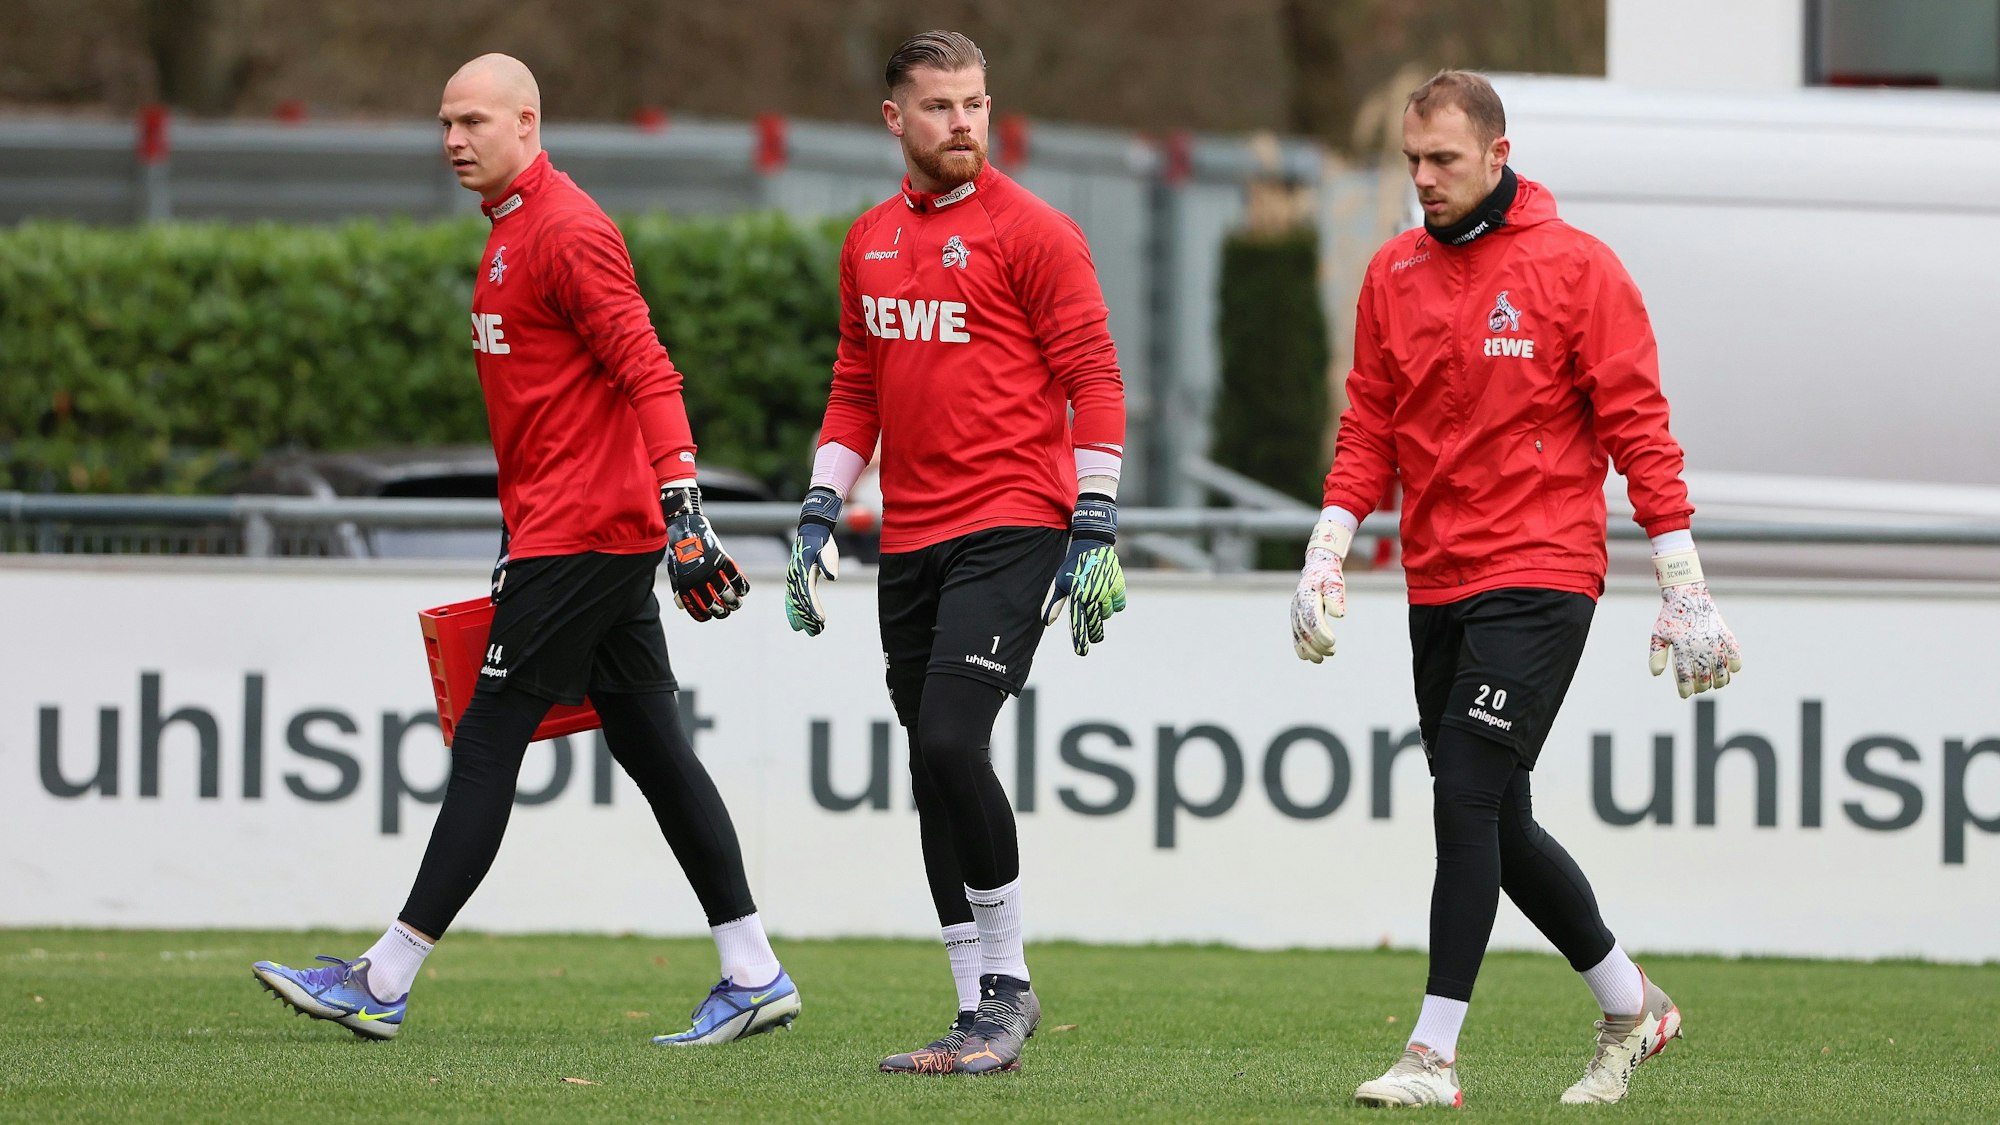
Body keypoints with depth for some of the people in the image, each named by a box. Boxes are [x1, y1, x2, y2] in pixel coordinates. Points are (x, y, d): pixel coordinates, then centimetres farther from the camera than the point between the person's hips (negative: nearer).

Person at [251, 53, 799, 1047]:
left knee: (486, 747, -7)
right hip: (581, 533, 10)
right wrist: (522, 536, 27)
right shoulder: (513, 231, 18)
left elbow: (647, 374, -20)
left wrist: (682, 508, -27)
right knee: (652, 749, 9)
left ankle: (383, 983, -6)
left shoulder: (566, 232, -13)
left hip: (581, 540, -10)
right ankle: (753, 976, 10)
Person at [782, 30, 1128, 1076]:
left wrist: (1094, 533, -12)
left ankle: (1006, 982, -6)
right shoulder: (870, 242, 14)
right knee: (935, 772, 6)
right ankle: (979, 1020, 11)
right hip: (911, 540, 7)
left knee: (950, 739, -19)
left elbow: (1094, 380, -7)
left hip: (1011, 528, -7)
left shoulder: (1030, 231, -5)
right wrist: (818, 516, 14)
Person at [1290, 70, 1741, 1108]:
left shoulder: (1576, 267, -6)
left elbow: (1637, 428, -6)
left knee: (1468, 800, -14)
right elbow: (1369, 428, 12)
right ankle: (1629, 1006, 28)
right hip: (1437, 584, 6)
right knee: (1494, 825, 10)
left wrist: (1682, 585, -8)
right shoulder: (1394, 274, 9)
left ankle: (1434, 1053, -13)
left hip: (1539, 576, -6)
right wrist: (1328, 548, -2)